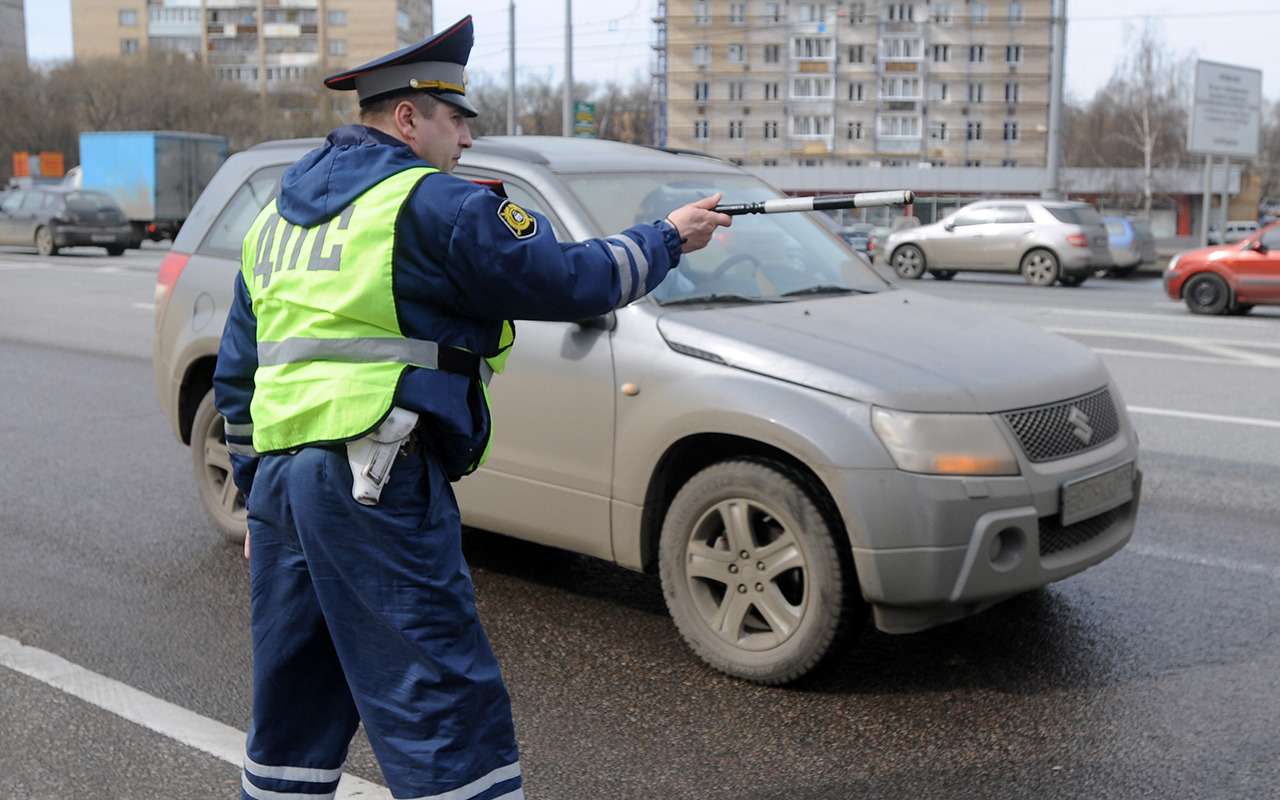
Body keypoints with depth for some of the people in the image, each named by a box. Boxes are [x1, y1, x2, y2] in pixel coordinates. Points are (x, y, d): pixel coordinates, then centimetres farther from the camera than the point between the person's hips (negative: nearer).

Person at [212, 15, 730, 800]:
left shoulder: (279, 216, 19)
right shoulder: (430, 203, -6)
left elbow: (236, 373, 22)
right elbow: (569, 282, -5)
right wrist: (667, 237, 11)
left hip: (280, 476, 9)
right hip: (377, 484, -8)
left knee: (295, 707, 19)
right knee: (448, 709, -5)